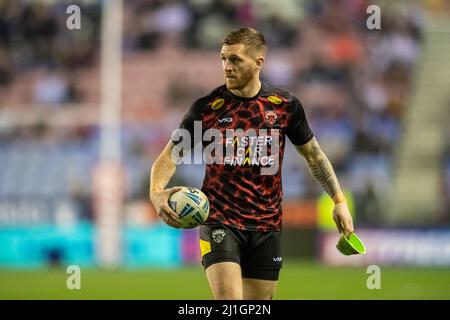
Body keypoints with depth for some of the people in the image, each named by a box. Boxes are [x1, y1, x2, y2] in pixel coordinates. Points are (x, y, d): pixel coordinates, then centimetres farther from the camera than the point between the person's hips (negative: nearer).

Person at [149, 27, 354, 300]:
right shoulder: (206, 108, -5)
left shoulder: (285, 106, 1)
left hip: (267, 226, 3)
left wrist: (339, 200, 10)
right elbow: (170, 156, 2)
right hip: (220, 223, -3)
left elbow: (313, 155, 14)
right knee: (229, 301, -19)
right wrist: (156, 192, -17)